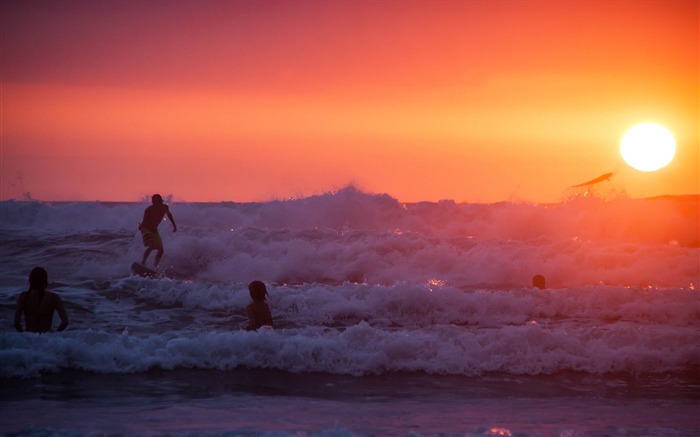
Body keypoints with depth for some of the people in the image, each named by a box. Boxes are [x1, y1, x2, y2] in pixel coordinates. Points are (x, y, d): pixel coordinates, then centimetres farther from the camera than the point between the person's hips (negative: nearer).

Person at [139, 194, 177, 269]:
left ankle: (155, 267, 4)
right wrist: (141, 227, -45)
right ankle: (143, 263, -17)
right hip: (146, 229, -6)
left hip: (154, 230, 6)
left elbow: (169, 214, 13)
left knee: (160, 250, -2)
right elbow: (144, 222, -25)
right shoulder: (149, 210, -25)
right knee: (151, 246, -27)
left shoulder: (165, 208, -10)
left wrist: (174, 225, 18)